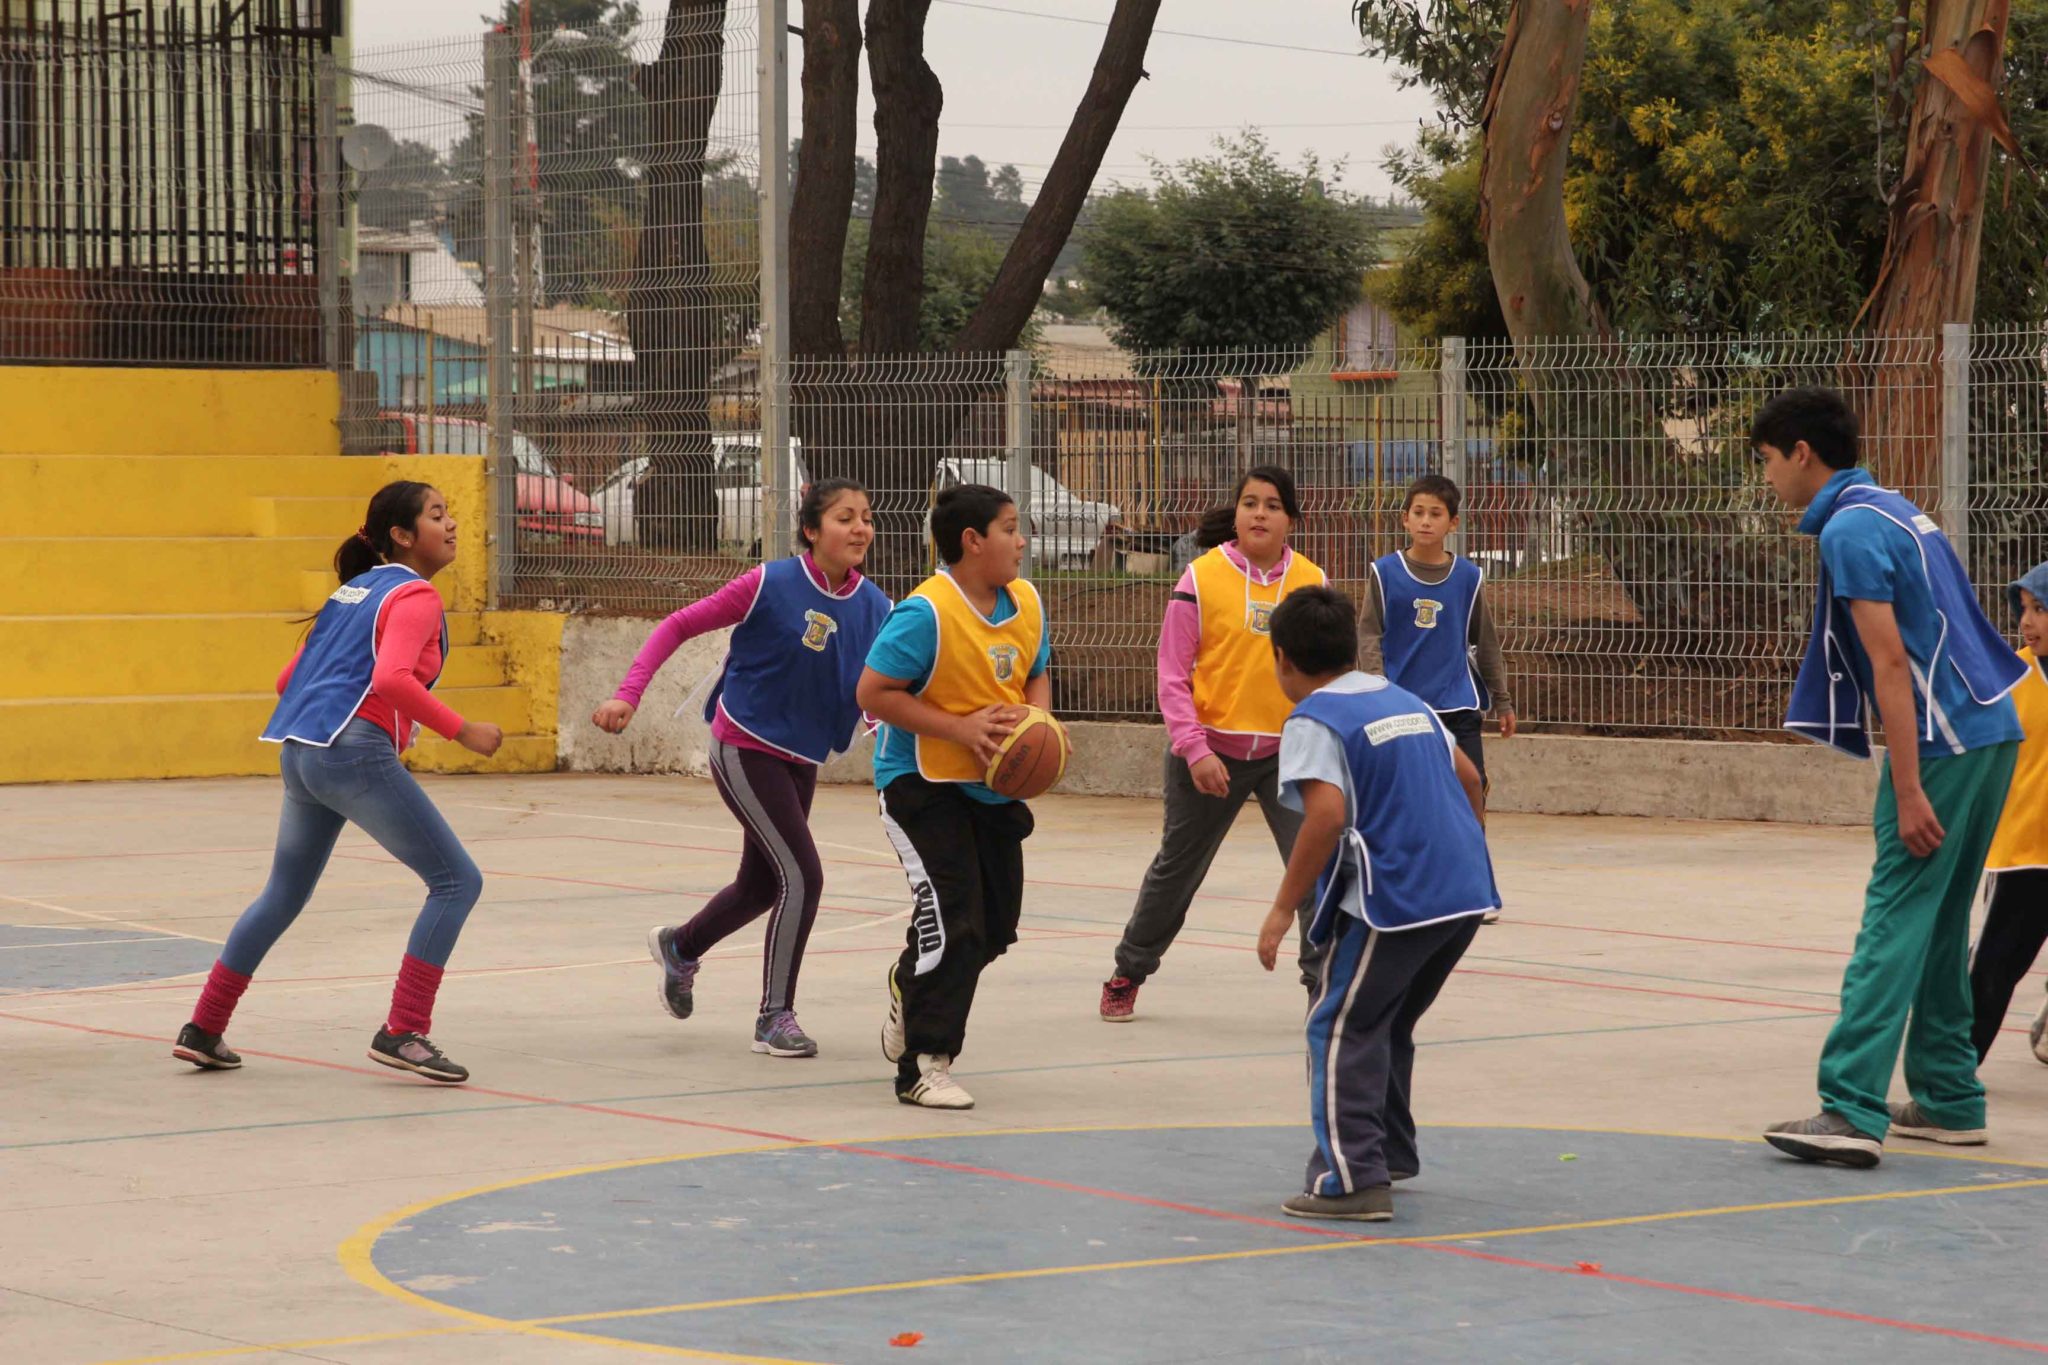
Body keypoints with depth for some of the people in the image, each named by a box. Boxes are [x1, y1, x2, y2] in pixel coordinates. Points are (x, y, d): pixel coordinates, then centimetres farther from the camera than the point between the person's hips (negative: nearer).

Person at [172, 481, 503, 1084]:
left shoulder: (354, 590, 22)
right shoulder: (414, 596, -4)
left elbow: (290, 679, 23)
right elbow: (392, 678, -21)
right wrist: (463, 732, -17)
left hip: (299, 755, 9)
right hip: (357, 752, -9)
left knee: (284, 895, 23)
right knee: (455, 881, -4)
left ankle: (204, 1031, 27)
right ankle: (402, 1033, -11)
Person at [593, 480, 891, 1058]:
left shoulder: (875, 608, -6)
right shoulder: (771, 585, -19)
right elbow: (678, 626, -11)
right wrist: (627, 695, -20)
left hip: (800, 761, 7)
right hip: (745, 751, -7)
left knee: (762, 886, 21)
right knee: (802, 876, -16)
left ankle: (680, 947, 51)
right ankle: (775, 1018, -3)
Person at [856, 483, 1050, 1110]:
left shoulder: (1027, 603, 1)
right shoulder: (926, 613, -21)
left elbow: (1036, 677, 15)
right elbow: (873, 692, -21)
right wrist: (961, 729, -24)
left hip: (995, 784, 7)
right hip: (924, 782, -7)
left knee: (996, 925, 12)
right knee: (950, 918, -14)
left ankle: (910, 985, 42)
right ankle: (923, 1064, -4)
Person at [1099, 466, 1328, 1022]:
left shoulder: (1312, 582, -1)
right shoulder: (1202, 579, -9)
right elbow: (1173, 675, -7)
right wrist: (1194, 749, -14)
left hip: (1288, 752, 1)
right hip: (1213, 753, -1)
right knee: (1177, 869, 14)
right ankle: (1127, 975, 35)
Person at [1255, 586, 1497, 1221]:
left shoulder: (1313, 721, -7)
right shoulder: (1408, 702, 18)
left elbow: (1328, 814, -21)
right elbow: (1468, 778, 24)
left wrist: (1284, 907, -17)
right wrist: (1467, 852, 39)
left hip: (1393, 902, -8)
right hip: (1467, 893, 8)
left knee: (1342, 1031, -1)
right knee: (1389, 1025, 24)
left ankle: (1353, 1179, -8)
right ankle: (1390, 1153, 35)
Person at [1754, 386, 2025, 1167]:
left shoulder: (1851, 529, -12)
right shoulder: (1892, 510, 18)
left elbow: (1891, 662, -18)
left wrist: (1908, 791, -20)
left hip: (1945, 742, -9)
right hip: (1993, 729, 9)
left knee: (1894, 923, -13)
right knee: (1941, 924, 15)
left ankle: (1852, 1110, -19)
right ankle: (1948, 1098, 18)